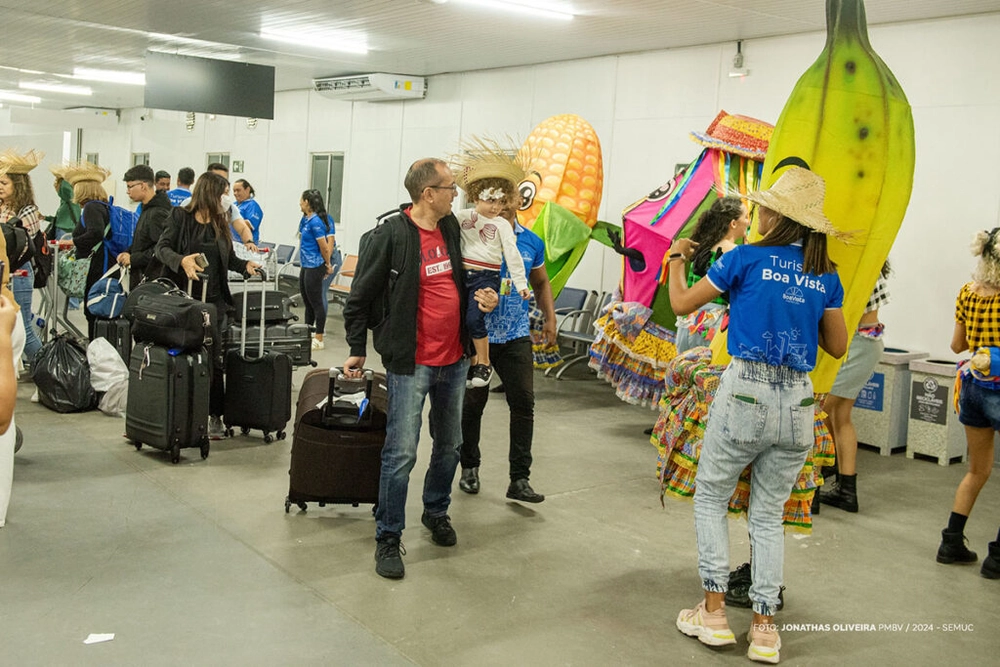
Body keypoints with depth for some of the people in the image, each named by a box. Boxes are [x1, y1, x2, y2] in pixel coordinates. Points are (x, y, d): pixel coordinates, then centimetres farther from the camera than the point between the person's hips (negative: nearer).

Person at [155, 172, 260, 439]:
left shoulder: (220, 222, 11)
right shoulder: (180, 217, -1)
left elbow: (228, 258, 17)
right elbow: (162, 248, -8)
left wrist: (245, 265, -2)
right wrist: (182, 260, -27)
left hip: (214, 300, 3)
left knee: (213, 359, 3)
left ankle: (215, 416, 10)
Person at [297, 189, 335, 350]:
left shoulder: (316, 221, -18)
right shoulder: (305, 219, 11)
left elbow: (325, 247, -18)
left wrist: (327, 264, -4)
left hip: (314, 267, -10)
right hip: (306, 266, 10)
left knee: (316, 302, -4)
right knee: (307, 301, 16)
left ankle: (319, 339, 3)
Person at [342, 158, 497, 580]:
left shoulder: (451, 227, 5)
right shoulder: (390, 236, -15)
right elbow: (360, 297, -6)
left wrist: (485, 296, 3)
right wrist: (358, 350, -2)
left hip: (454, 359, 7)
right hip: (410, 363, -7)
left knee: (450, 445, 19)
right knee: (401, 453, -4)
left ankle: (436, 512, 40)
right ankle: (388, 538, 10)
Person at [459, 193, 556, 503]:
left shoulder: (532, 242, 7)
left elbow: (541, 282, 20)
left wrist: (550, 318, 10)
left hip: (516, 336, 3)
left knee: (524, 403, -3)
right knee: (473, 402, 9)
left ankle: (519, 479, 5)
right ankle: (470, 467, 29)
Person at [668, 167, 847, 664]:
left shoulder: (746, 259, -5)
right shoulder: (826, 276, 6)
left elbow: (681, 304, 3)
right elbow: (838, 347, 15)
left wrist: (676, 259, 20)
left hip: (745, 393, -4)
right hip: (798, 402, 4)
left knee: (710, 498, 14)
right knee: (768, 514, 15)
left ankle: (713, 611, 12)